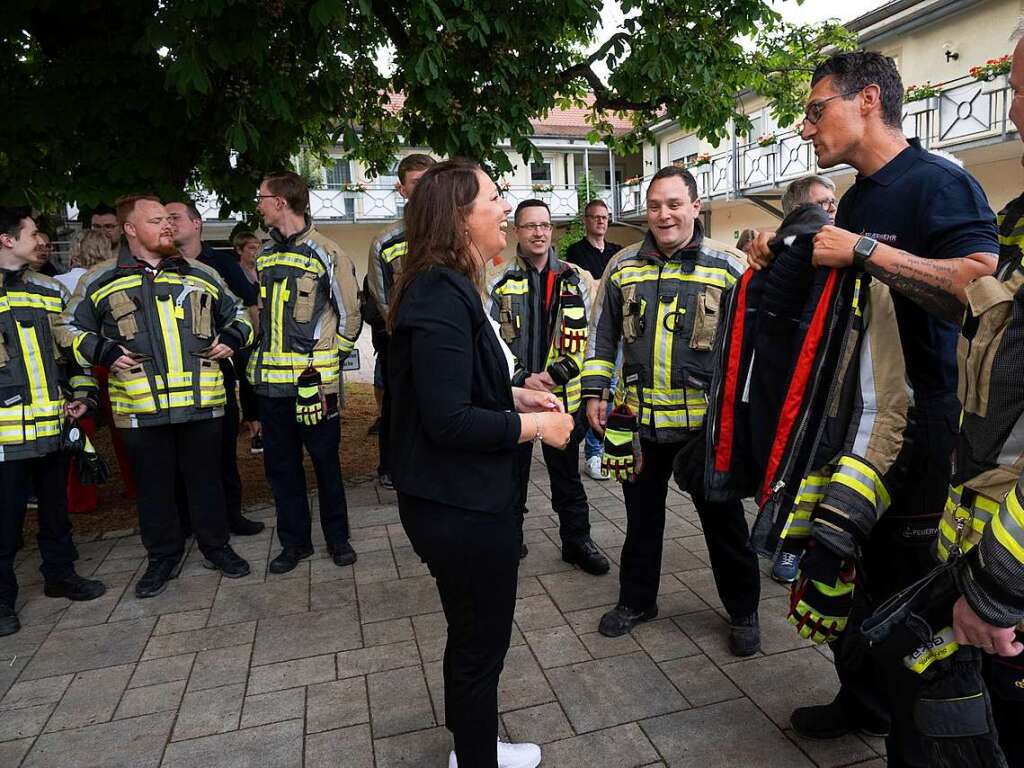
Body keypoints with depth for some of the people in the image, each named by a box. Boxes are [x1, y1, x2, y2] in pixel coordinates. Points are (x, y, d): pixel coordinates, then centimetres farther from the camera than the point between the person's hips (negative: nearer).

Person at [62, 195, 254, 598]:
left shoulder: (201, 275, 11)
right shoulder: (100, 280, 5)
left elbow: (237, 312, 22)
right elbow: (71, 326, 13)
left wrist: (233, 338, 3)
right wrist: (103, 352, -3)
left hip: (203, 402, 1)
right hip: (141, 407, -1)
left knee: (206, 478, 12)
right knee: (154, 485, 10)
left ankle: (216, 546, 28)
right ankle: (163, 557, 27)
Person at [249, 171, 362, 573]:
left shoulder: (326, 253, -8)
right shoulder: (264, 254, 12)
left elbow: (349, 316, -3)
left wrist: (327, 363, -2)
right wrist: (262, 357, 14)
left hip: (313, 381, -6)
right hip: (270, 381, 6)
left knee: (326, 461, 6)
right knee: (281, 464, 12)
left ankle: (337, 536, 23)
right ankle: (294, 541, 26)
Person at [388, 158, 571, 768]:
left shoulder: (448, 289, 9)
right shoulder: (441, 297, -23)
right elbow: (448, 421, -27)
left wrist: (516, 397, 8)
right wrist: (534, 425, -16)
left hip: (461, 499, 10)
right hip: (462, 508, -10)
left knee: (472, 634, 26)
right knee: (481, 643, 11)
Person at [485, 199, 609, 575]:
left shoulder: (575, 280, 4)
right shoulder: (499, 282, -1)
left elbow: (584, 336, 0)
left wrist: (555, 374, -14)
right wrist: (523, 379, -16)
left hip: (564, 394, 1)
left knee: (567, 474, 13)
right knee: (512, 472, 13)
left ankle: (577, 540, 28)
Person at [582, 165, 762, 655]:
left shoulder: (728, 267, -4)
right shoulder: (622, 266, 4)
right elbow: (602, 335, 11)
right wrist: (594, 392, 4)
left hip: (708, 422, -2)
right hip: (638, 419, 3)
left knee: (724, 520, 11)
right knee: (641, 516, 17)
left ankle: (743, 611, 32)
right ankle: (636, 599, 37)